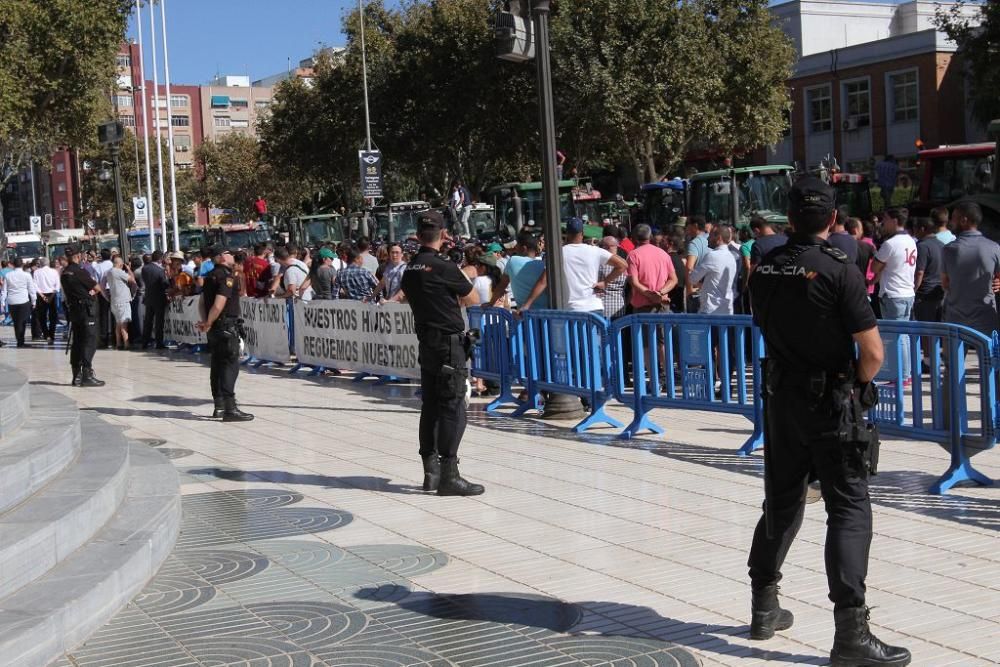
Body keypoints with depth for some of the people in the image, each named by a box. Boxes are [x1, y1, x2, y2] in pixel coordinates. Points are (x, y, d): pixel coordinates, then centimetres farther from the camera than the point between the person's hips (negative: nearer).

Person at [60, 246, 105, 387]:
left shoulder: (64, 273, 10)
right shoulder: (80, 271, -14)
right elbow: (98, 288, -12)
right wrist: (92, 291, 10)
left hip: (73, 310, 8)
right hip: (86, 310, -8)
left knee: (77, 342, 12)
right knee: (90, 342, -6)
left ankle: (77, 375, 15)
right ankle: (87, 375, -10)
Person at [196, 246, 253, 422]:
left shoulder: (211, 276, 13)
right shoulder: (227, 276, -15)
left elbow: (203, 301, 16)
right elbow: (218, 305, -23)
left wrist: (206, 321, 6)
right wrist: (208, 324, -12)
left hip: (215, 328, 9)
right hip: (227, 327, -9)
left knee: (218, 366, 13)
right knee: (230, 366, -9)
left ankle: (219, 407, 18)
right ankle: (230, 409, -12)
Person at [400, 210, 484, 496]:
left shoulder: (410, 269, 8)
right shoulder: (444, 268, -14)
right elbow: (472, 299, -2)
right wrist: (463, 280, 16)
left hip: (426, 343, 8)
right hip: (449, 344, -8)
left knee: (430, 407, 12)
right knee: (453, 408, -7)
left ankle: (431, 471, 18)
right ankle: (449, 475, -8)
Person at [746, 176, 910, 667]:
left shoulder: (764, 271, 1)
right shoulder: (839, 272, -16)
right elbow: (873, 354, -17)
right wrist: (858, 383, 4)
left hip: (781, 399, 6)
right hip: (831, 403, -6)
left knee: (781, 502, 17)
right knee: (849, 509, -4)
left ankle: (764, 608, 27)